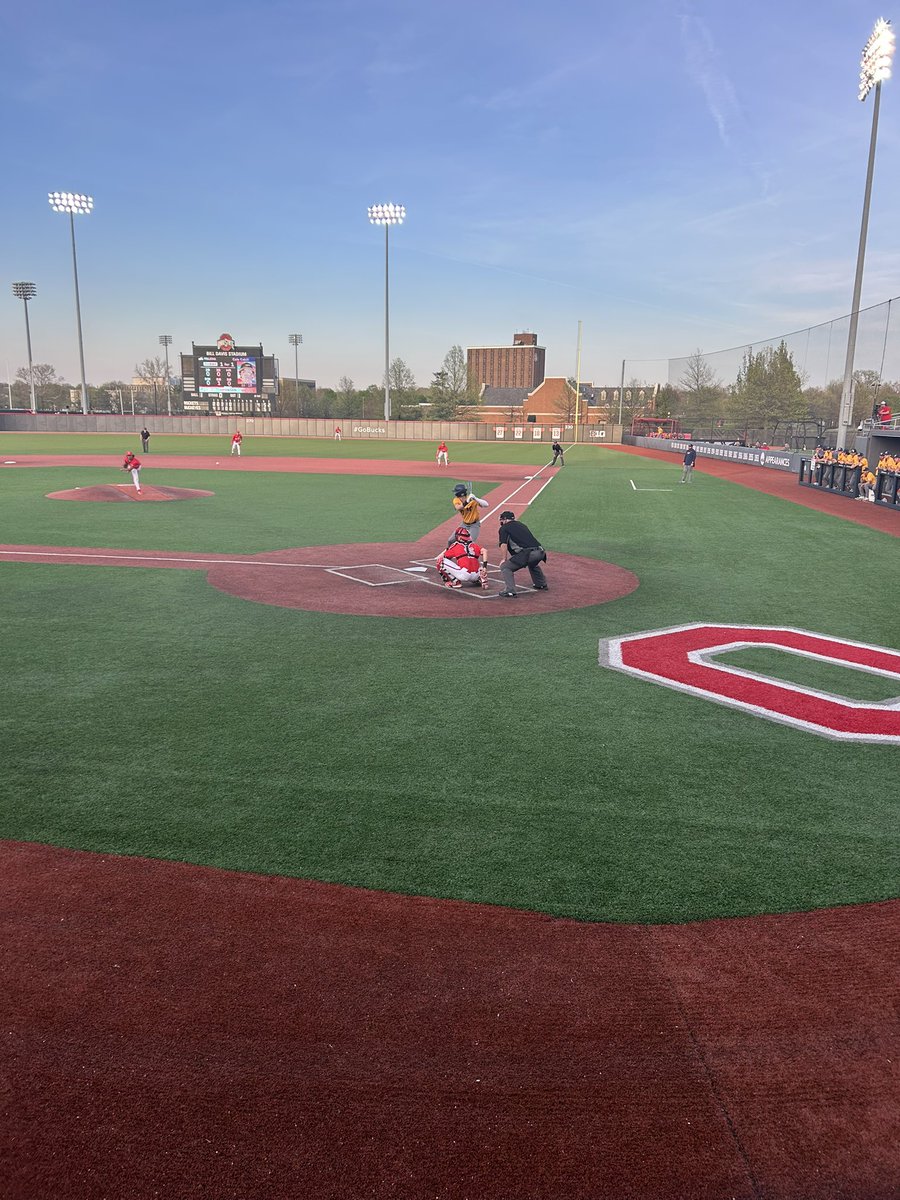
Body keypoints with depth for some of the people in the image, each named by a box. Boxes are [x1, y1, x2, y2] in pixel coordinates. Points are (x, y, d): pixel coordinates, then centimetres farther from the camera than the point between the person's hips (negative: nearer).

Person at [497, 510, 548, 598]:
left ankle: (510, 591, -11)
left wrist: (505, 559, 7)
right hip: (540, 552, 7)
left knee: (505, 567, 3)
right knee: (533, 564, 40)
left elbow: (504, 545, -4)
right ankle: (541, 584, 48)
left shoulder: (504, 528, 8)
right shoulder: (522, 525, 29)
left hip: (527, 553, -7)